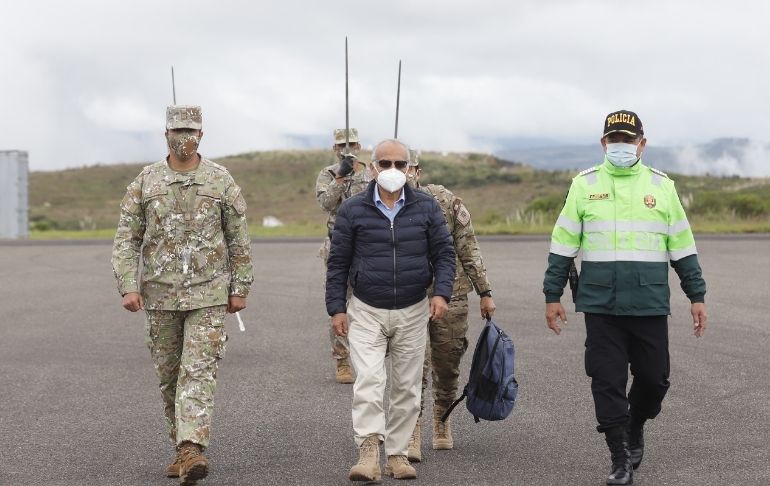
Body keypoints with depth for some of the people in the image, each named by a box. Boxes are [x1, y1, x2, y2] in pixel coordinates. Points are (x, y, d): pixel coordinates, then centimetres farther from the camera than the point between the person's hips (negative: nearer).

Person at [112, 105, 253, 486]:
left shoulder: (221, 181, -1)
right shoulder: (145, 182, 2)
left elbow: (239, 240, 4)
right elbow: (126, 238, 1)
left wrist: (240, 289, 2)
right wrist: (128, 287, -9)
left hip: (208, 294, -2)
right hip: (160, 294, 3)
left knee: (199, 370, -13)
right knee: (168, 374, 10)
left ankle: (192, 451, -22)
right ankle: (181, 447, 23)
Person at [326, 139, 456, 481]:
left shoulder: (427, 208, 4)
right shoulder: (352, 210, 0)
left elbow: (444, 253, 6)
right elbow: (338, 262, 4)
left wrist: (441, 292, -9)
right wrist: (336, 308, -1)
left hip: (412, 312, 2)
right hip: (365, 312, -2)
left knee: (407, 387, 7)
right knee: (368, 380, -17)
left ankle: (397, 453, 17)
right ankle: (369, 451, -22)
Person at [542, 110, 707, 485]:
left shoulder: (662, 186, 7)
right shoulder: (585, 185, 5)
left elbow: (682, 246, 11)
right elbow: (563, 245, 7)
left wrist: (697, 296, 8)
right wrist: (552, 296, 5)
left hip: (650, 304, 1)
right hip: (600, 305, -1)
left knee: (653, 378, 6)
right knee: (607, 381, -2)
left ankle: (635, 427, 36)